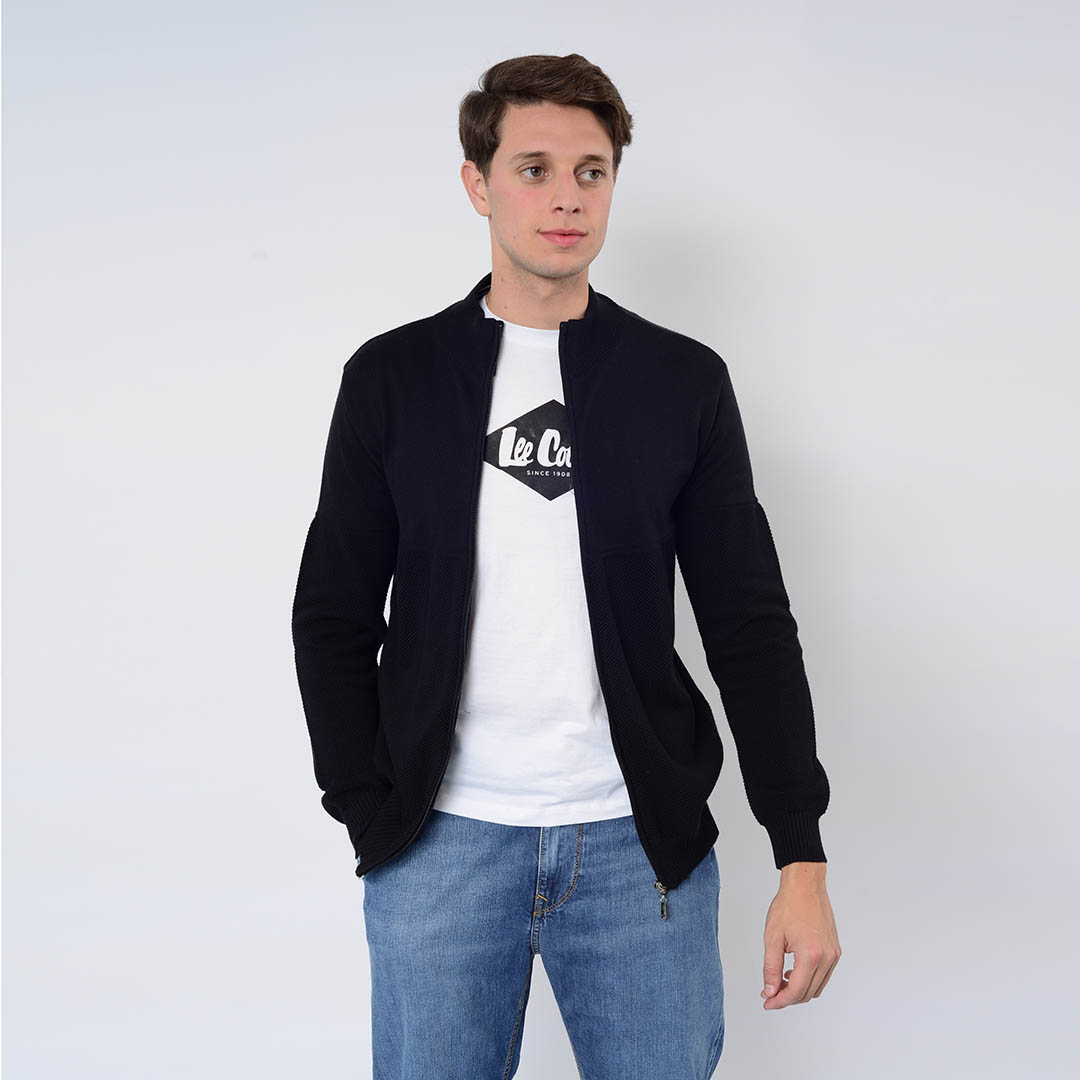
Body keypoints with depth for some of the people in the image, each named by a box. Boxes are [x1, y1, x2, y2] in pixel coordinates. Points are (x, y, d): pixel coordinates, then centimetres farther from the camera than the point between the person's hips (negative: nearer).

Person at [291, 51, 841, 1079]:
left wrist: (802, 858, -3)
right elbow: (334, 616, 6)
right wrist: (368, 814, -3)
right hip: (441, 839, 0)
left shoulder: (685, 380, 4)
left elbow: (750, 624, 3)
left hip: (641, 841, 1)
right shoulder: (392, 377, 4)